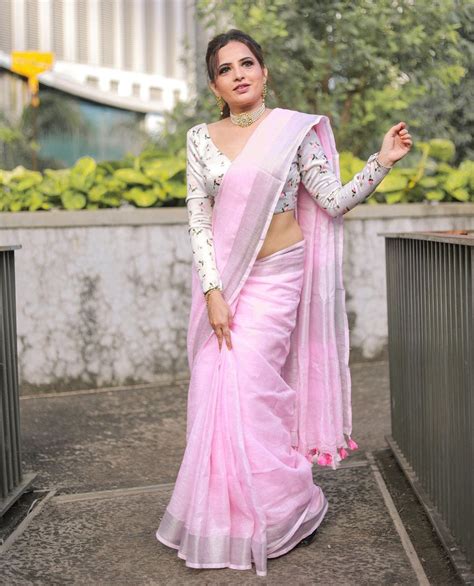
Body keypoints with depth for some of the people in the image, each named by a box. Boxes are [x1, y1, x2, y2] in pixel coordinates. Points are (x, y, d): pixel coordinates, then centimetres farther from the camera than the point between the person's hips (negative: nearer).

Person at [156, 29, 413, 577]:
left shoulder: (294, 130, -1)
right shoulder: (201, 139, 4)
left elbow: (335, 201, -2)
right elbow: (198, 219, -1)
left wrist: (381, 162, -16)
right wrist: (213, 292, -10)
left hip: (277, 274, -3)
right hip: (221, 277, 3)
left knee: (245, 387, -9)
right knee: (217, 389, 2)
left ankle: (285, 513, 11)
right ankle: (226, 514, 19)